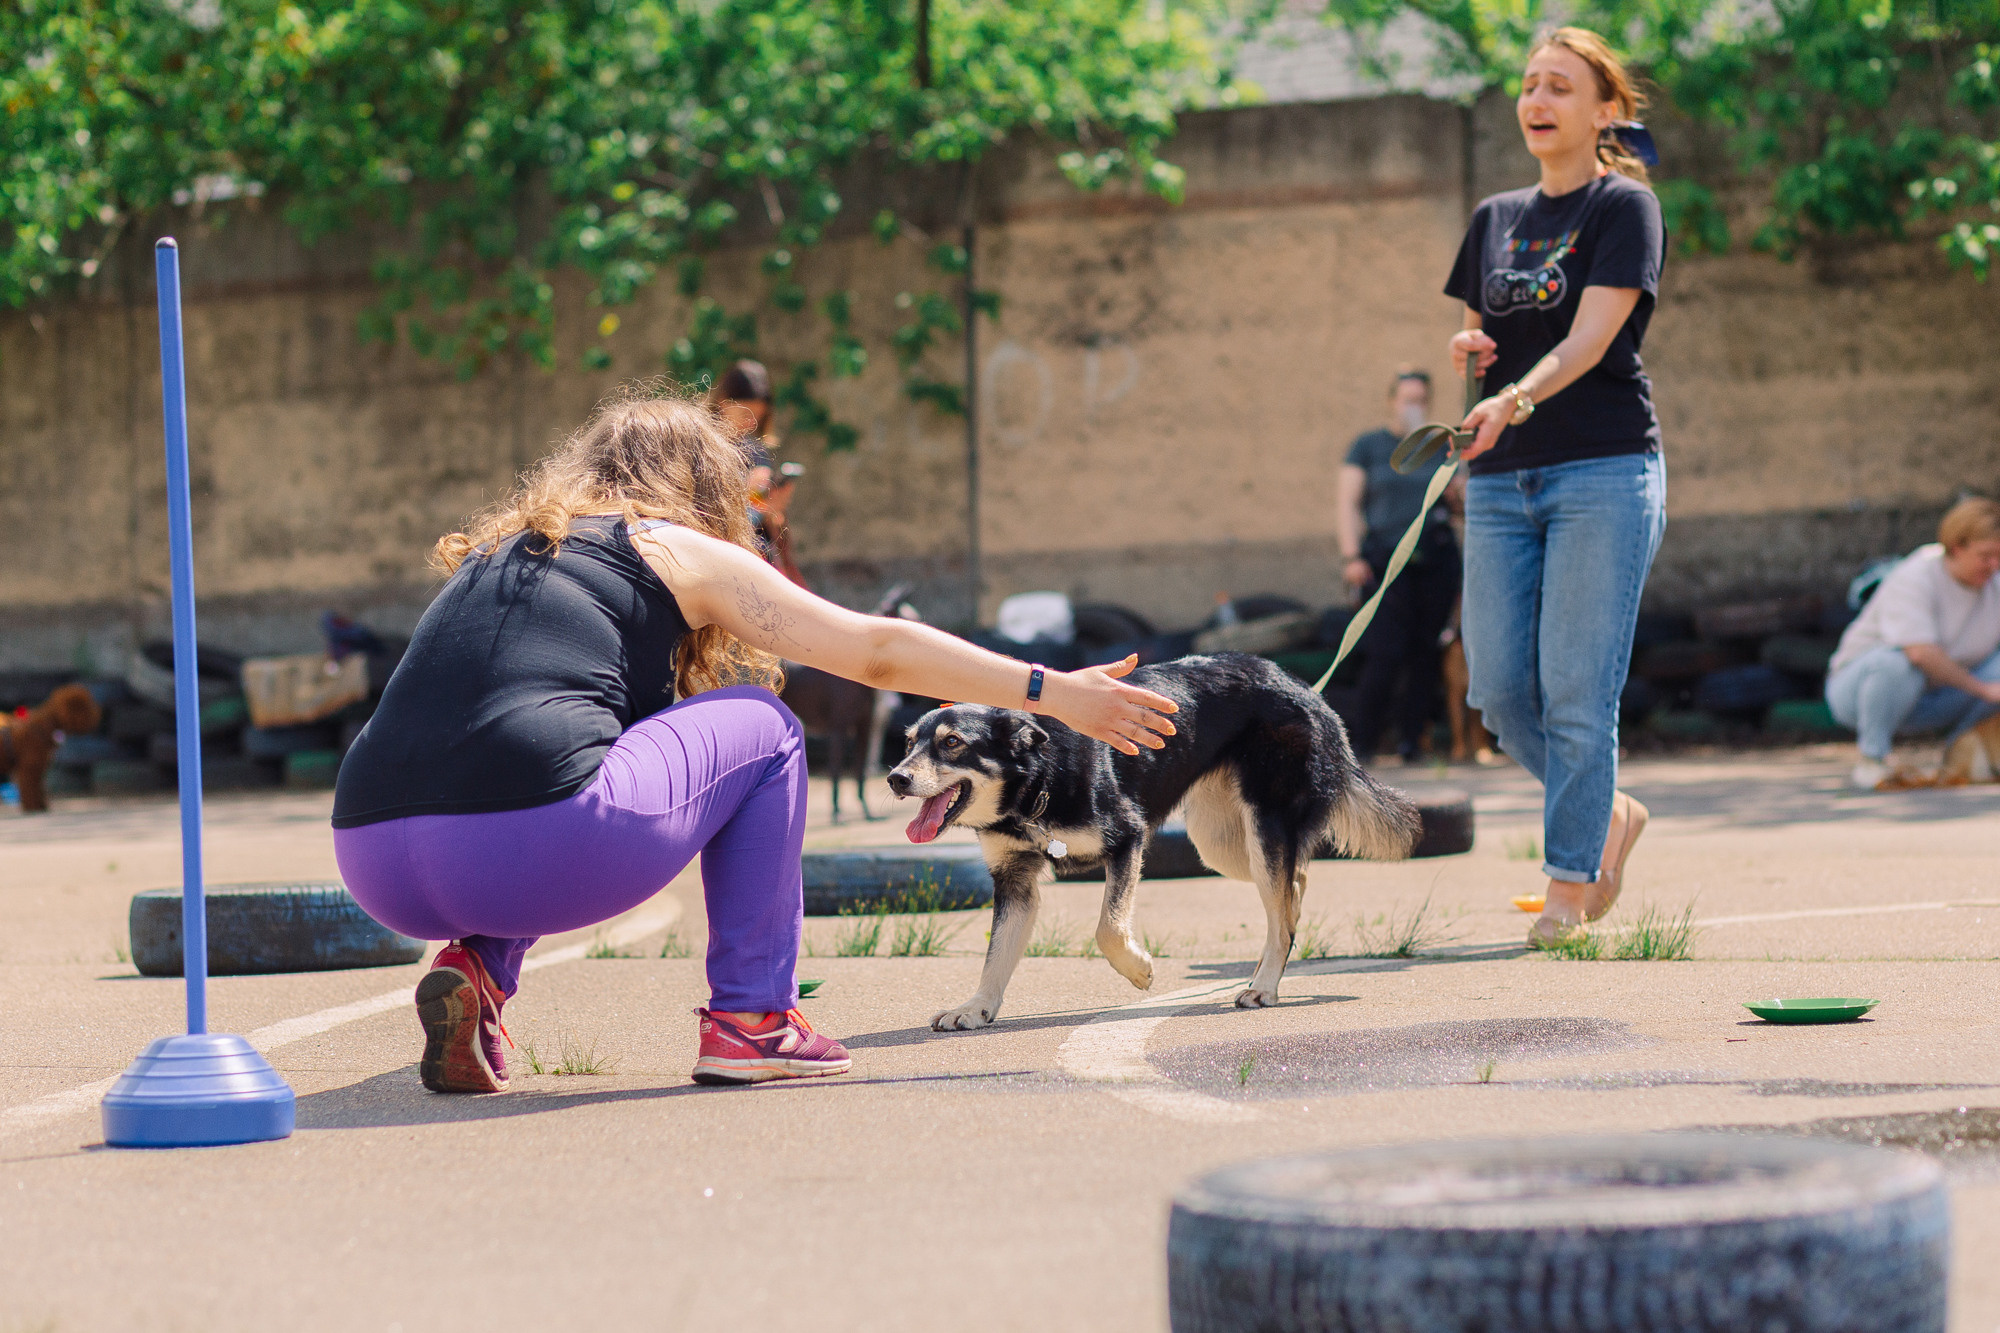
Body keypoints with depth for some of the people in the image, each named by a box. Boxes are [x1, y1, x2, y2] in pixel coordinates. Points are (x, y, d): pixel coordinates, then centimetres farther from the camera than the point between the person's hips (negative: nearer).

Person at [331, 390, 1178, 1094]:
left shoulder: (493, 550, 31)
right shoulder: (681, 551, 17)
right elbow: (880, 653, 19)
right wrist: (1053, 694, 28)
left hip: (373, 869, 6)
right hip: (532, 853, -5)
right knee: (762, 728, 20)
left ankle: (475, 968, 15)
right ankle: (749, 1018, 17)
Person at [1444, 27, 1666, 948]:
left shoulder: (1625, 206, -2)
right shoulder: (1497, 218, 16)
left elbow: (1590, 338, -15)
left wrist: (1514, 400, -31)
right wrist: (1467, 347, 1)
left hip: (1603, 472, -6)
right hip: (1500, 485, 6)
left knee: (1577, 689, -8)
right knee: (1500, 689, 1)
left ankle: (1569, 887, -1)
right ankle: (1609, 815, 23)